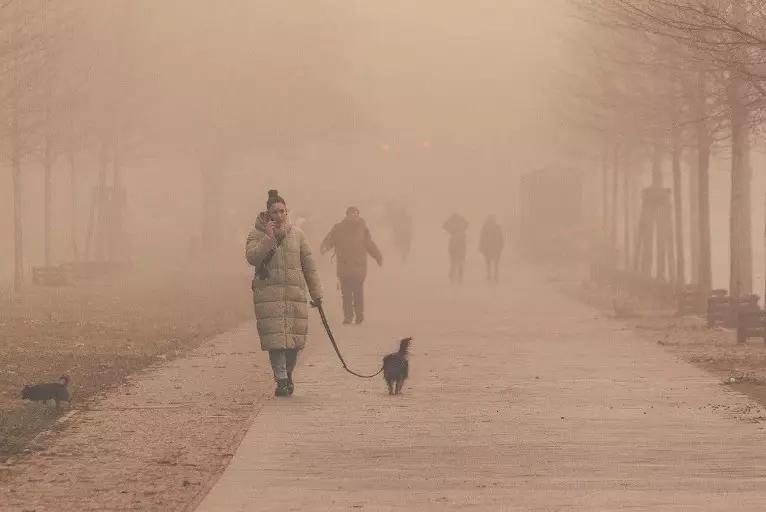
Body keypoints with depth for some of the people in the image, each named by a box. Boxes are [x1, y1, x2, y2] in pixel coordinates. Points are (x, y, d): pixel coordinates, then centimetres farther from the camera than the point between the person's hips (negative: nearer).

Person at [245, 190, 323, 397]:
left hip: (295, 294, 2)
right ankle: (281, 380, -5)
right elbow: (252, 257, -12)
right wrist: (269, 238, -17)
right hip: (269, 294, -2)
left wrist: (316, 293, 11)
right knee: (275, 338, -9)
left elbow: (309, 265, 13)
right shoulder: (258, 234, 4)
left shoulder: (297, 235, 11)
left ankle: (288, 374, 24)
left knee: (295, 338, 2)